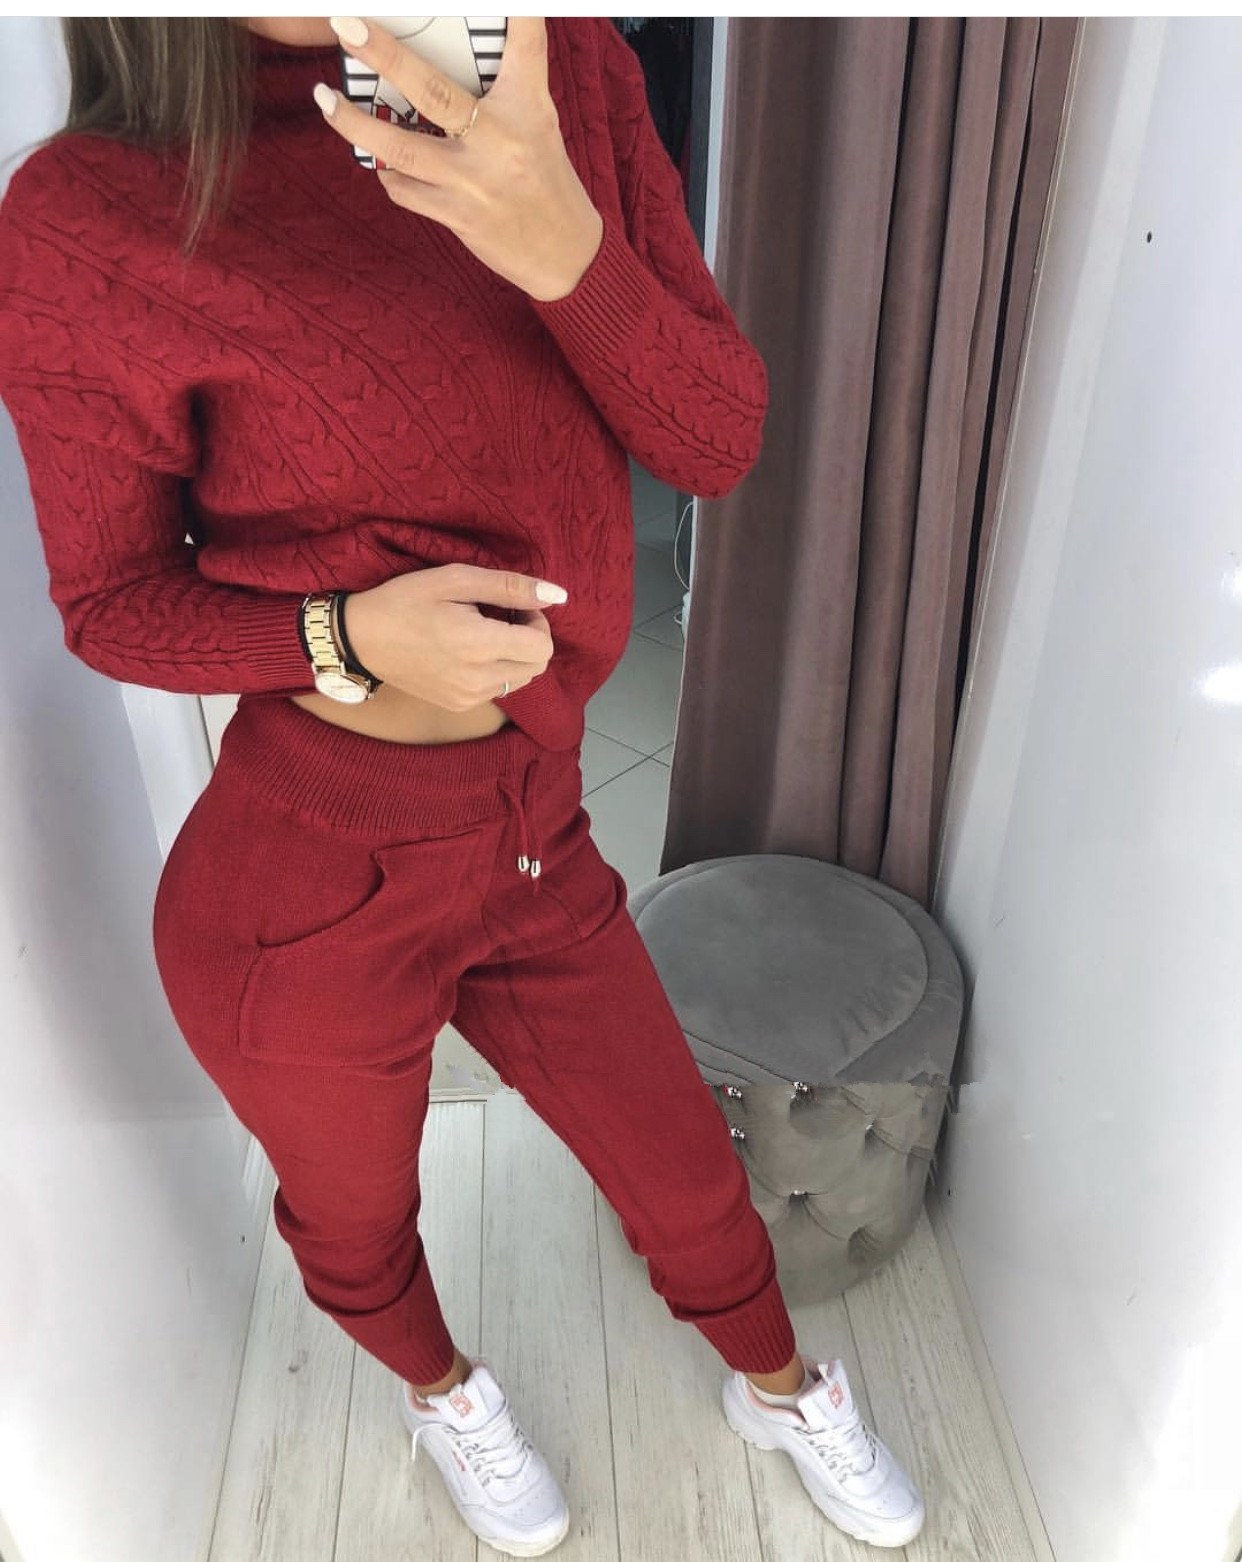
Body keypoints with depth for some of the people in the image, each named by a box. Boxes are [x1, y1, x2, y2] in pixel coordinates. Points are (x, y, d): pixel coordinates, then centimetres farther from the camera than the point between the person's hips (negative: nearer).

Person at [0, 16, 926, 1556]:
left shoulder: (568, 66, -3)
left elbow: (717, 442, -7)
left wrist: (562, 244, -26)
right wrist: (351, 634, -25)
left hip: (536, 839, 4)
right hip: (311, 890, -2)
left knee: (688, 1176, 23)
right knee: (357, 1223, 26)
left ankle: (781, 1386, 59)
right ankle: (441, 1391, 64)